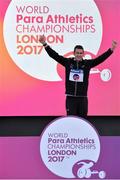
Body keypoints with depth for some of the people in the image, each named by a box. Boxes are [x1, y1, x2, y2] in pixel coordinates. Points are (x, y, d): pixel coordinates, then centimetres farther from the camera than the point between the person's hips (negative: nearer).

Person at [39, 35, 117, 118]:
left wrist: (111, 49, -15)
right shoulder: (68, 62, 2)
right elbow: (55, 55, -1)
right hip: (70, 98, 0)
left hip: (83, 98, 1)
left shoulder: (87, 63, 2)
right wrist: (45, 44, -9)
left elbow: (100, 58, -5)